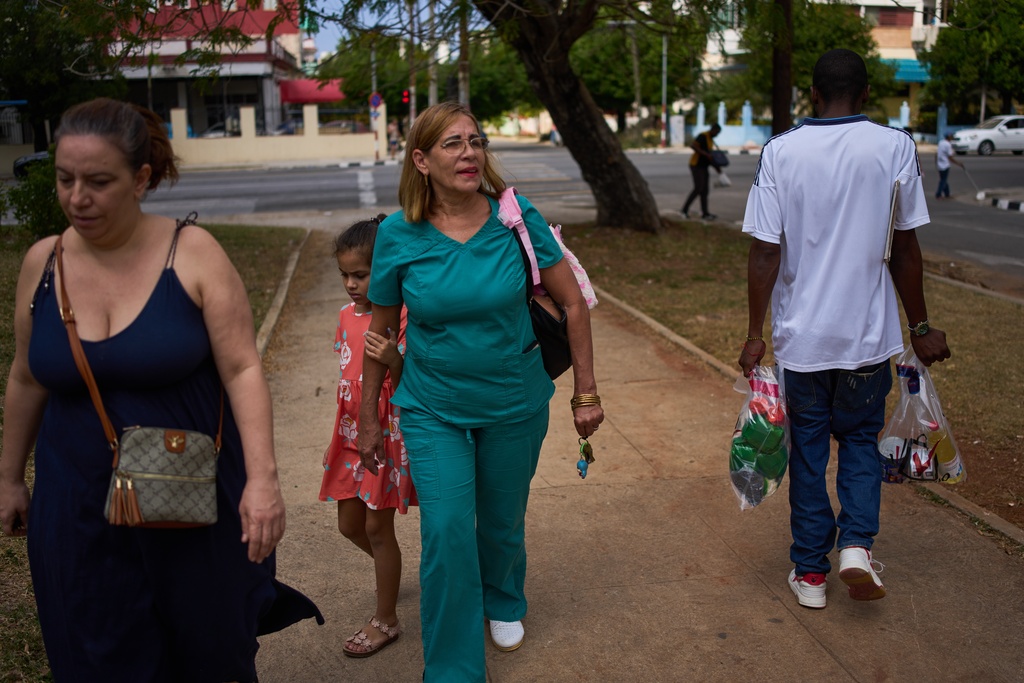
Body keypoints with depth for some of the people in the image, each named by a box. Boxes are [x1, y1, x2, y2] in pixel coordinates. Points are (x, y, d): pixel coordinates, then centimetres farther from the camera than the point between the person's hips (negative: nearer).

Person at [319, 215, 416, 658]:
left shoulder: (401, 319, -17)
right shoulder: (348, 316, 4)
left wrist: (394, 362, -39)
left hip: (388, 436, -7)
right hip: (352, 436, 7)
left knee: (377, 526, 2)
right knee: (350, 525, 16)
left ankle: (386, 620, 19)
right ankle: (390, 570, 45)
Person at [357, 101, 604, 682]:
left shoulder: (516, 219, -14)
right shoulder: (399, 235, -12)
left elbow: (574, 303, -5)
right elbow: (381, 330, -1)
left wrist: (587, 392, -3)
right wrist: (369, 418, 5)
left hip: (515, 405, 1)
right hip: (433, 410, 0)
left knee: (502, 525, 18)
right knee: (447, 536, -8)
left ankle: (503, 601, 52)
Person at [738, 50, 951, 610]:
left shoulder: (780, 151, -6)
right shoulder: (895, 148, -5)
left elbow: (765, 253, -8)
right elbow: (904, 249, -2)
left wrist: (756, 334, -1)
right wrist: (920, 327, 8)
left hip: (801, 333, 0)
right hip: (868, 332, 0)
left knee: (808, 446, 13)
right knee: (860, 438, 20)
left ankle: (810, 571, 20)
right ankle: (857, 544, 3)